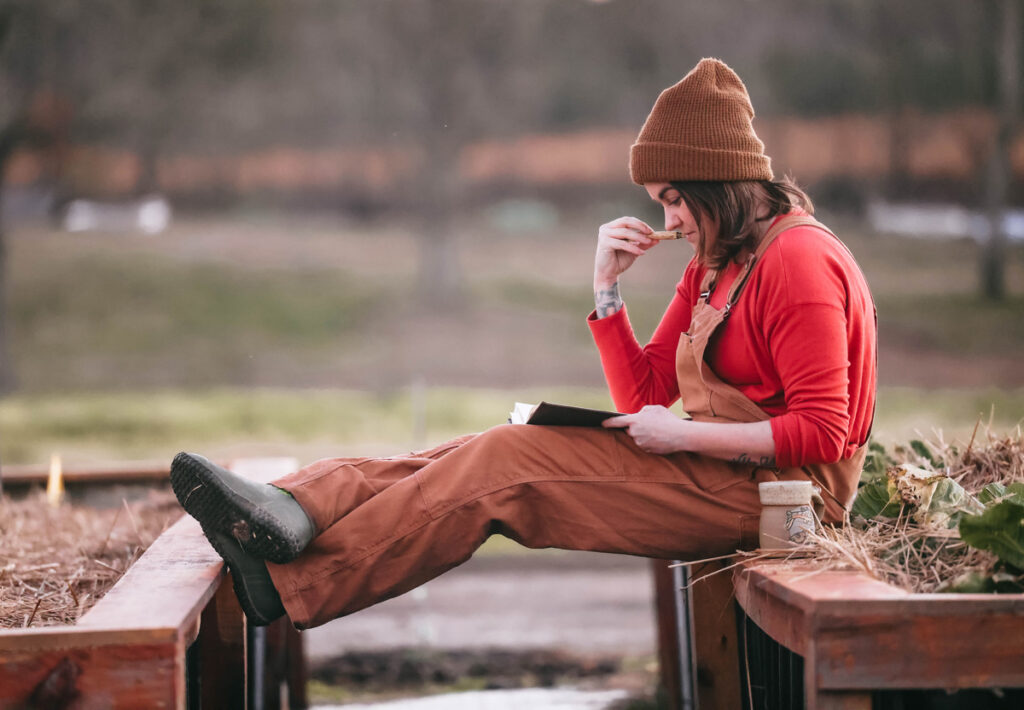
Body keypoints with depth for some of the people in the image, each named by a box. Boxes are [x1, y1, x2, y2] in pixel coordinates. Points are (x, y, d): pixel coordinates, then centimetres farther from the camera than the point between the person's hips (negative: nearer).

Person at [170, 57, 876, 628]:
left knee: (508, 464, -18)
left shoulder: (798, 260, -12)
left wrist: (682, 433, -19)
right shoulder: (714, 265, 18)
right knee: (497, 452, -7)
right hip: (711, 468, 9)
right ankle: (294, 512, -23)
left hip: (766, 487, -9)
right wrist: (607, 286, 1)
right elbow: (644, 398, 11)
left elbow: (820, 432, -19)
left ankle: (292, 581, -22)